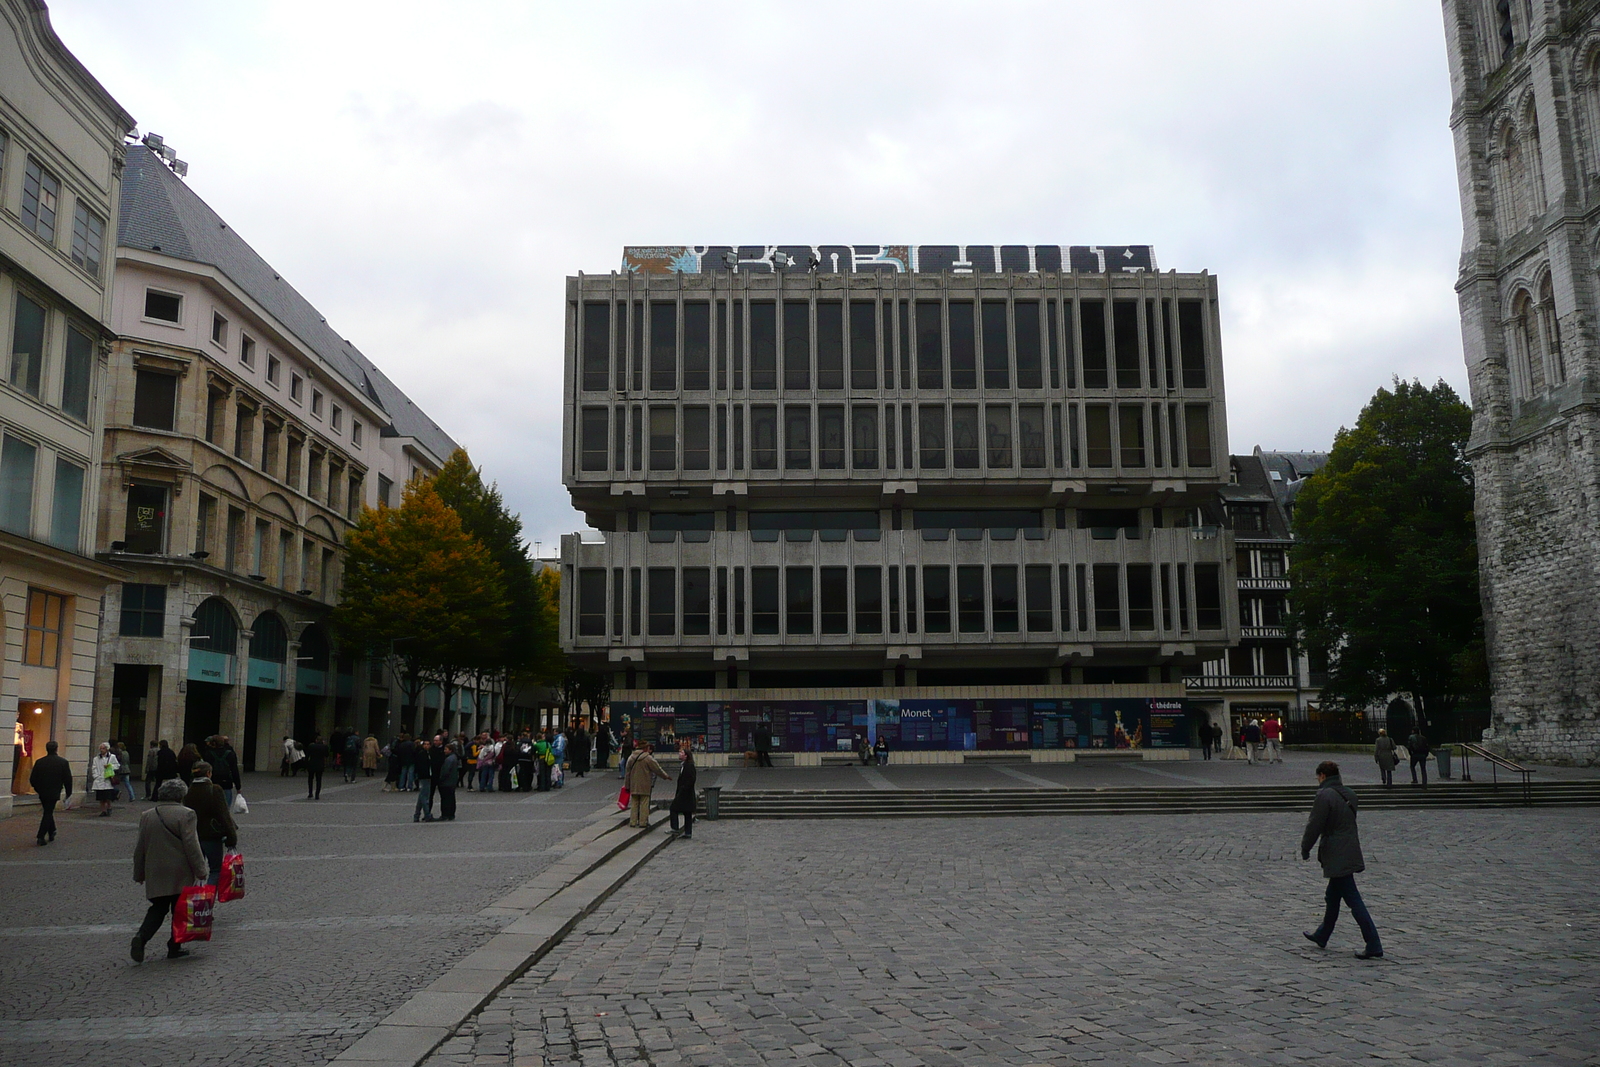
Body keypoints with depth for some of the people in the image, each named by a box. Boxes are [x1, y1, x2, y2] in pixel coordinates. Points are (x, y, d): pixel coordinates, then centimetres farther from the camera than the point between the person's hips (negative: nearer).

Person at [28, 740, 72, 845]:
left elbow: (32, 779, 0)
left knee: (47, 812, 20)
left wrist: (38, 789, 17)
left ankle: (51, 833, 31)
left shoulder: (39, 762, -3)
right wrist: (68, 792, 4)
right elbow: (68, 779, -7)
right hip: (54, 792, -3)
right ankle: (41, 836, -5)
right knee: (48, 813, 2)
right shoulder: (62, 762, -9)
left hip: (42, 793, 3)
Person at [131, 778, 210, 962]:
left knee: (158, 909, 13)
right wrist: (201, 871, -9)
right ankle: (175, 947, 10)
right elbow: (191, 846, -14)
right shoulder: (185, 814, -10)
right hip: (181, 874, -4)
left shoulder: (146, 816, 7)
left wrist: (139, 874, 21)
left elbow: (140, 848, 12)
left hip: (155, 874, 4)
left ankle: (141, 937, -10)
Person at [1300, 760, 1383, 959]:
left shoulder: (1324, 795, -16)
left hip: (1337, 857, -9)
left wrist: (1305, 849, -1)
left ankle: (1373, 946, -9)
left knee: (1353, 899, -7)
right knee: (1332, 897, 21)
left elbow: (1314, 826, -15)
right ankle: (1321, 936, 35)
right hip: (1350, 852, 9)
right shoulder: (1348, 794, 10)